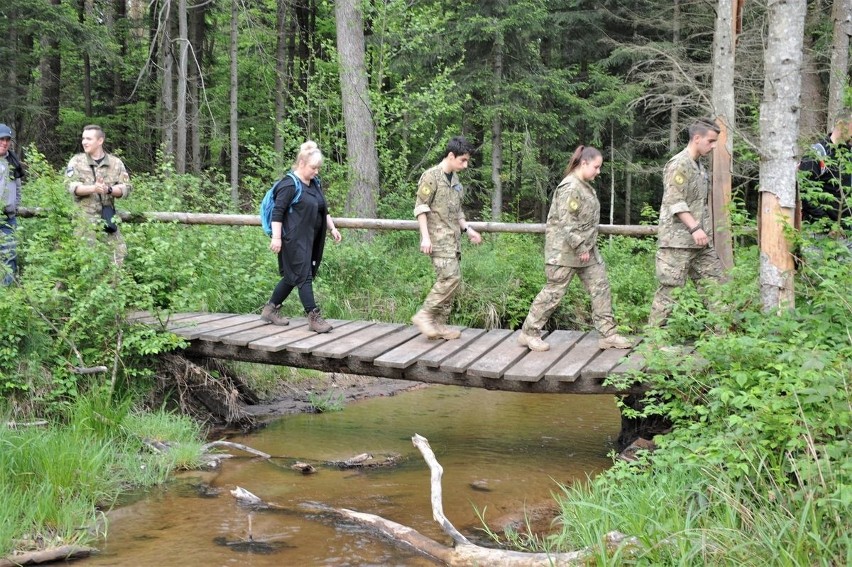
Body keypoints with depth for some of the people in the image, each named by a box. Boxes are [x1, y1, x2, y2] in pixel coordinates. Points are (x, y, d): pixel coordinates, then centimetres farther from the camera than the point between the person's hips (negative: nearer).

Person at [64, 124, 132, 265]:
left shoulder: (116, 163, 9)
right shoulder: (77, 161, 5)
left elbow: (126, 188, 1)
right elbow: (71, 185, -8)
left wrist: (108, 189, -18)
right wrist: (93, 188, -23)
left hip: (108, 219, 2)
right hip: (84, 219, -2)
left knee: (118, 254, 1)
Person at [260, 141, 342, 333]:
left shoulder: (314, 184, 15)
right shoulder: (289, 185, -13)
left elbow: (323, 210, 26)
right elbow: (277, 212, -16)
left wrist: (332, 228, 18)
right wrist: (276, 237, -20)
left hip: (309, 241, 9)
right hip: (294, 240, -9)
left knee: (291, 277, 14)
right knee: (304, 276, -8)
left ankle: (270, 310, 25)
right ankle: (314, 317, -8)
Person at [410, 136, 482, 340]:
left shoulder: (455, 179, 16)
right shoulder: (431, 176, -8)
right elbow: (421, 208, -11)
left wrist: (467, 229, 12)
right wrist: (425, 236, -18)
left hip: (452, 239, 9)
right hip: (438, 238, -9)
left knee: (450, 280, 7)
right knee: (450, 277, -19)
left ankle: (439, 323, 13)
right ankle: (424, 315, -12)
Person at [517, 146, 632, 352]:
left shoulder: (585, 187, 13)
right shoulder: (570, 188, -19)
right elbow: (567, 223, -23)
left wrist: (586, 247, 17)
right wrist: (580, 248, -21)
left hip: (585, 248, 10)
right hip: (565, 249, -10)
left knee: (601, 287, 6)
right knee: (554, 291, -3)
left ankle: (607, 334, 11)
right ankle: (529, 333, 8)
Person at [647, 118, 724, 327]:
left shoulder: (700, 167, 18)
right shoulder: (679, 165, -11)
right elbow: (675, 201, -20)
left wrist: (706, 231, 20)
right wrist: (694, 228, -26)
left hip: (701, 242, 9)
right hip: (678, 240, -9)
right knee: (670, 288, -6)